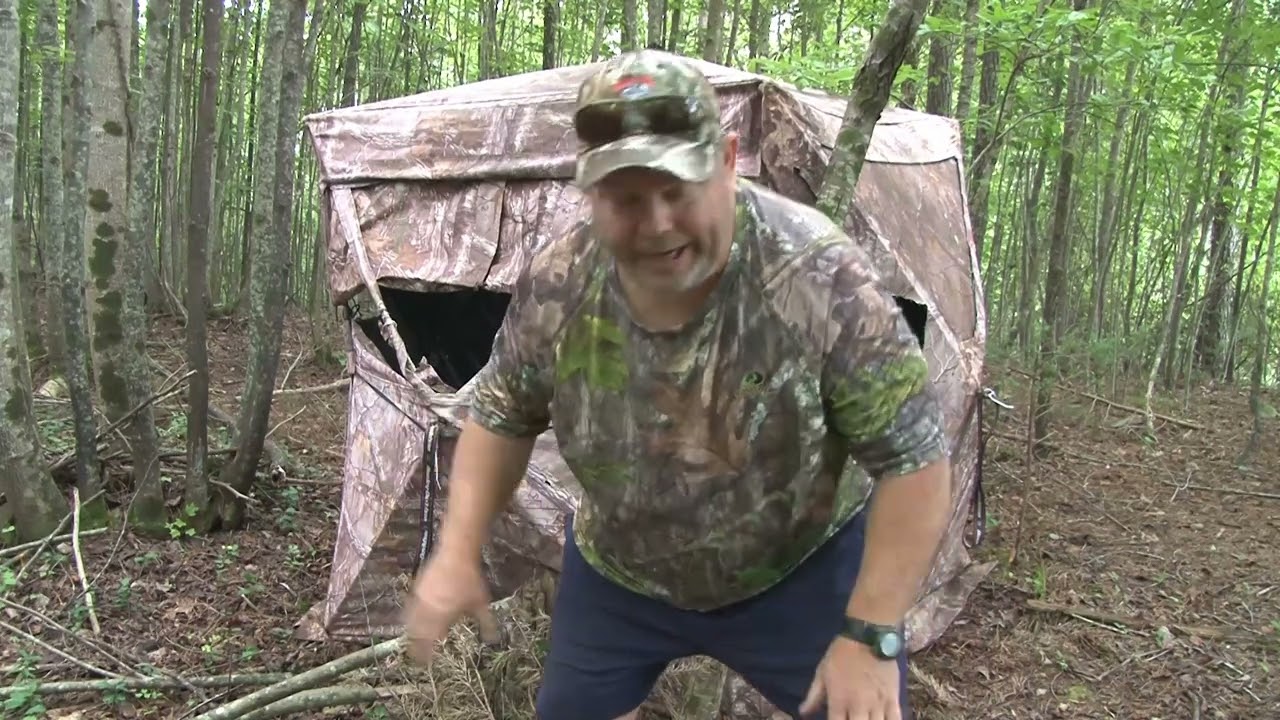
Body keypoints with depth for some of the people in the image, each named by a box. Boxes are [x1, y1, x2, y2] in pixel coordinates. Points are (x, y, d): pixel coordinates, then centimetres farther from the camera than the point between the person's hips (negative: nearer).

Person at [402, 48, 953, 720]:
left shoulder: (819, 276, -30)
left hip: (800, 570, -2)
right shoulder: (555, 282, -19)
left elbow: (914, 458, -23)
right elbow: (501, 417, -2)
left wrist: (871, 636, -24)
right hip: (617, 573, 3)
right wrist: (457, 553, -10)